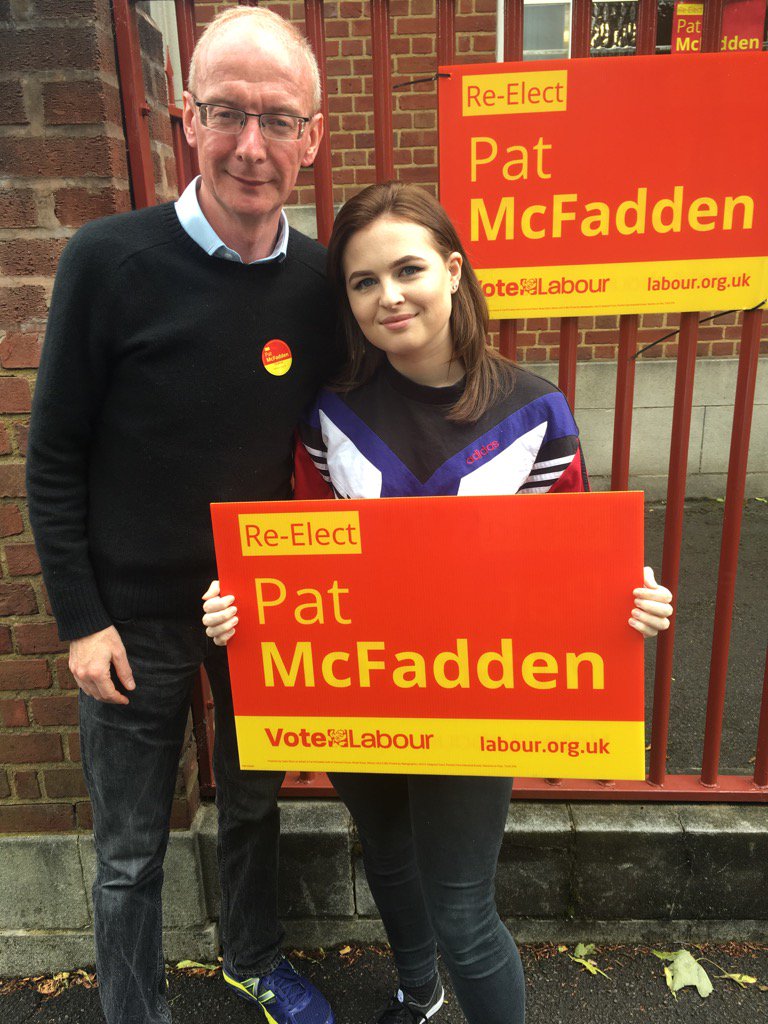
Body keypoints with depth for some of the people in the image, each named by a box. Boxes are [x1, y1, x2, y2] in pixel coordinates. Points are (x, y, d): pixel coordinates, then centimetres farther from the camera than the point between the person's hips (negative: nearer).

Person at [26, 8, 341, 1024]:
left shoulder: (321, 282, -6)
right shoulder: (109, 261, -15)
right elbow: (54, 458, -9)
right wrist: (81, 619, -10)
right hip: (135, 620, -3)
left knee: (253, 805, 24)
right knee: (131, 853, 15)